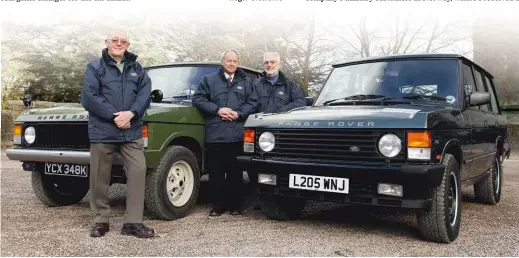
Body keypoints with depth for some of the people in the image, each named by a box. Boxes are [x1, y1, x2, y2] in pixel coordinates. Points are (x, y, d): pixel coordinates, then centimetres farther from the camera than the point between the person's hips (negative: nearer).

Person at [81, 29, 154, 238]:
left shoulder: (137, 68, 14)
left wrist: (131, 113, -14)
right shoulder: (95, 67, 5)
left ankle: (133, 222, 0)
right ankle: (101, 221, 21)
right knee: (100, 178, 5)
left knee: (138, 171, -7)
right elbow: (89, 97, -7)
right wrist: (114, 116, -14)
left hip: (132, 131, 2)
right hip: (102, 131, -2)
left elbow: (145, 93, 3)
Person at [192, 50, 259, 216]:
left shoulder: (246, 82, 16)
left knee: (235, 171, 5)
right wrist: (217, 110, -8)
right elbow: (197, 99, 4)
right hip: (215, 134, 0)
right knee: (216, 171, 2)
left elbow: (253, 103, 9)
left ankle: (235, 204, 15)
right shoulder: (209, 80, 11)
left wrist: (238, 113, -8)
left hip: (237, 135, 1)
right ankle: (218, 205, 11)